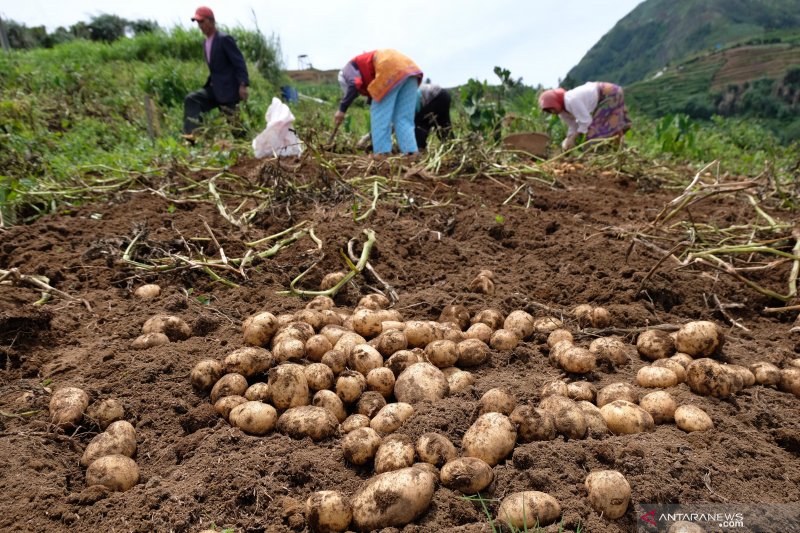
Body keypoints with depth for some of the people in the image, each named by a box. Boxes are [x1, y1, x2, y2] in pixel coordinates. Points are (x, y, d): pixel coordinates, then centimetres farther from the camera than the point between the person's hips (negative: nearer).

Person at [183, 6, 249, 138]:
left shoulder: (224, 39, -10)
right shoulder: (206, 44, 15)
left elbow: (239, 62, -15)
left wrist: (243, 85, -25)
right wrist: (209, 84, 19)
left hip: (228, 89, -8)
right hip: (215, 89, 8)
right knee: (192, 99, -11)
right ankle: (191, 134, -22)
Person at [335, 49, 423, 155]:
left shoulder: (350, 67, 19)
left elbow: (354, 85, -5)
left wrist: (342, 109, -2)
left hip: (391, 71, -8)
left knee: (380, 114, 2)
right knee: (404, 118, 10)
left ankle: (382, 153, 0)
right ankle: (411, 152, 3)